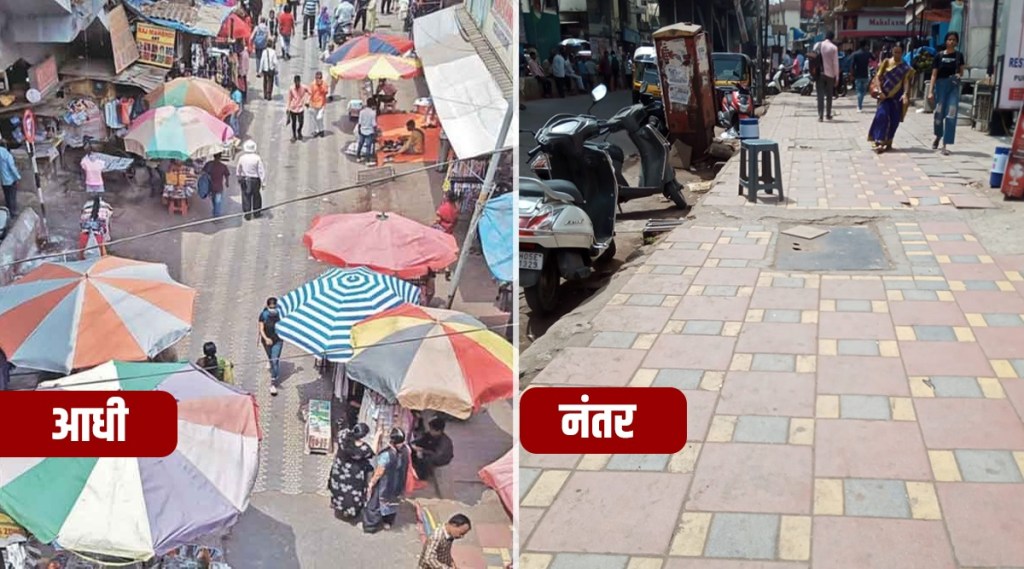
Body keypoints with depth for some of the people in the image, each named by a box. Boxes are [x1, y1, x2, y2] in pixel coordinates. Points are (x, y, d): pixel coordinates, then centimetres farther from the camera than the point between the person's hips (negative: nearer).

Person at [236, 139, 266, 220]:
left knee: (246, 197, 11)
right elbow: (261, 171, -13)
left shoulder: (242, 158, -9)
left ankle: (247, 214, 15)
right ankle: (256, 212, 29)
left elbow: (238, 170, 3)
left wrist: (239, 178, 20)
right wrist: (262, 182, -4)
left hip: (244, 180, 1)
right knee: (256, 196, 18)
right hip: (255, 180, -1)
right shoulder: (257, 158, -16)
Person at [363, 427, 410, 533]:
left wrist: (371, 483, -11)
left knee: (374, 503, 17)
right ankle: (388, 523, 47)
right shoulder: (405, 451, -17)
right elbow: (403, 468, -1)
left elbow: (378, 473, -25)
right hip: (396, 485, 6)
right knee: (391, 501, 28)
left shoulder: (386, 455, -35)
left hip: (383, 485, -6)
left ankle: (370, 525, 34)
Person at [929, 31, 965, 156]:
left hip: (954, 86, 0)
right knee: (939, 113, 5)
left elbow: (961, 72, 15)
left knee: (951, 115, -9)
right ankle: (938, 136, 36)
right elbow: (934, 75, 0)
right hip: (941, 85, 0)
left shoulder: (959, 56, 4)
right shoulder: (939, 56, 0)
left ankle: (945, 145, -8)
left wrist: (959, 75, -10)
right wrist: (930, 91, -8)